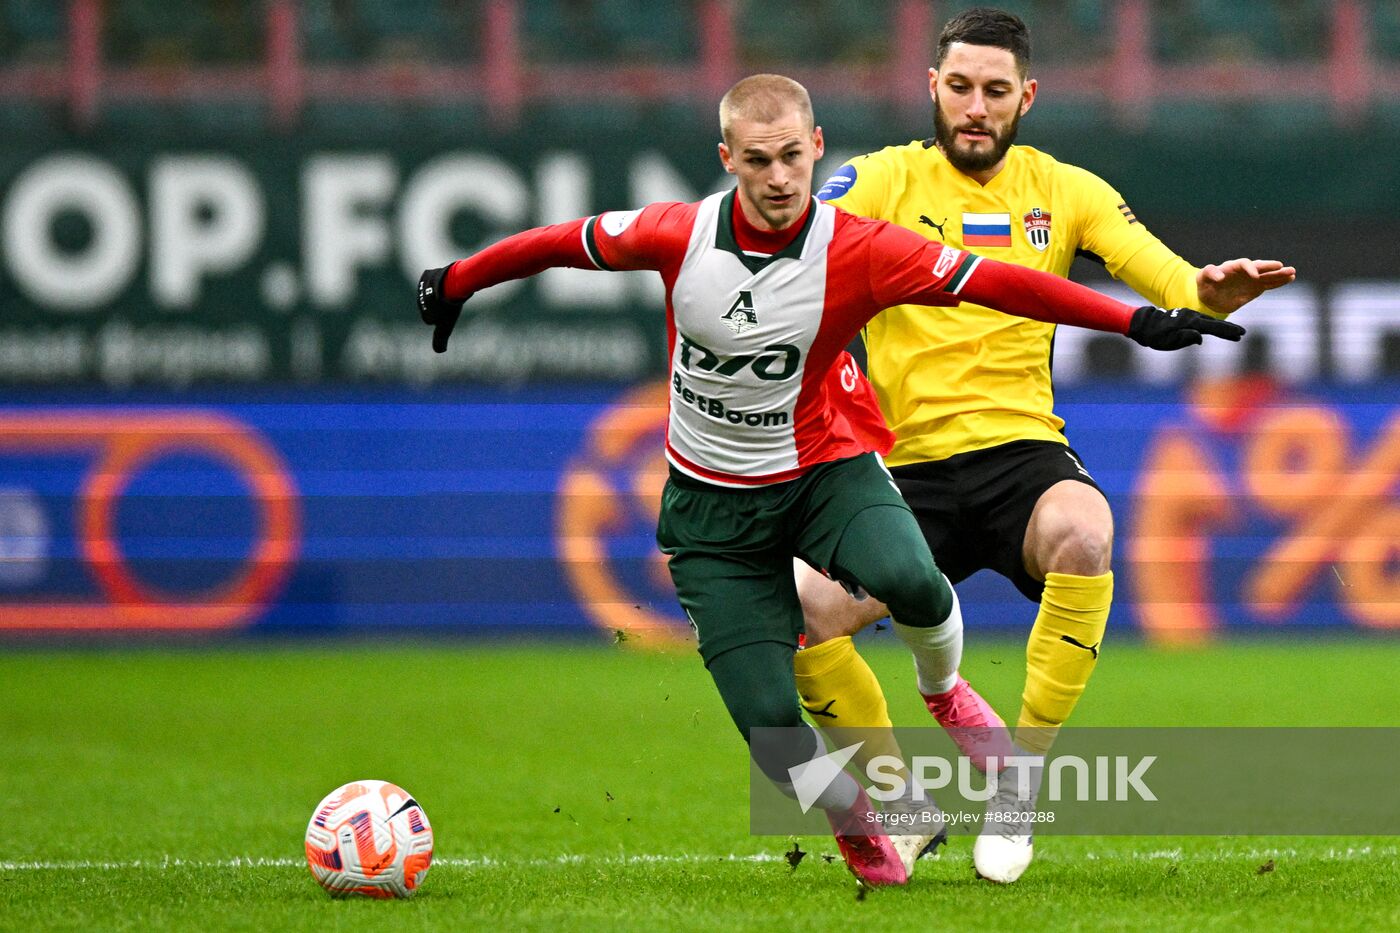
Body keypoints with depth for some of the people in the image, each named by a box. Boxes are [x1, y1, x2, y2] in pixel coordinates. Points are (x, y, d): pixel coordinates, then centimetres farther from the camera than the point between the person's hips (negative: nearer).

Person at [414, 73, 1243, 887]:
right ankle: (856, 824, 26)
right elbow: (562, 243, 3)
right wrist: (453, 285, 15)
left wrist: (1141, 322, -25)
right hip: (713, 506, 1)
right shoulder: (678, 235, -14)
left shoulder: (858, 252, -18)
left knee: (906, 580, -35)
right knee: (772, 733, -10)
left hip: (821, 469, -1)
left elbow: (993, 283, -20)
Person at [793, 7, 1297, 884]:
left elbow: (1175, 286, -1)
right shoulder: (884, 180, 3)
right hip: (909, 468, 0)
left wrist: (1218, 289, -24)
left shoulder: (1065, 190, 8)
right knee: (801, 610, -25)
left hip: (1020, 450, 0)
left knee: (1083, 529, -36)